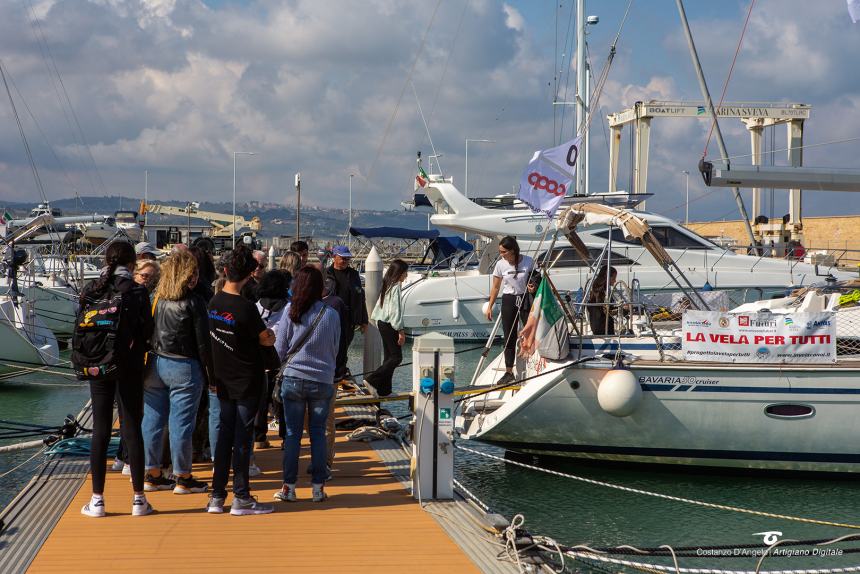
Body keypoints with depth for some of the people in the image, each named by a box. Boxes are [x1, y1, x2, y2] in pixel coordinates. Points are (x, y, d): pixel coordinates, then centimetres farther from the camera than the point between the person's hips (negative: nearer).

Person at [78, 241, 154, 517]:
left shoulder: (90, 291, -1)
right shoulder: (137, 292, -9)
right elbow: (146, 331, -7)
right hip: (129, 367, -2)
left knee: (100, 430, 7)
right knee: (132, 429, 3)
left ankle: (97, 499, 8)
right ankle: (138, 499, 6)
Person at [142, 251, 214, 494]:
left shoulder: (155, 298, 3)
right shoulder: (194, 302, -10)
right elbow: (202, 342, -9)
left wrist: (147, 362, 13)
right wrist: (209, 373, -3)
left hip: (154, 364, 5)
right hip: (184, 367, -5)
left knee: (152, 419, 10)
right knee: (181, 423, 1)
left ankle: (152, 474, 19)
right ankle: (183, 478, 9)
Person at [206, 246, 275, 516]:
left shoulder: (214, 301, -2)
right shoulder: (246, 308, -21)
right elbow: (268, 340, -12)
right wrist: (262, 336, 9)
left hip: (224, 380, 6)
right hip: (247, 381, -6)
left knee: (224, 435, 13)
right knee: (242, 438, 0)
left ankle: (217, 496, 15)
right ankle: (241, 498, 5)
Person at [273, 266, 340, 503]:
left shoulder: (290, 312, -7)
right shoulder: (331, 315, -5)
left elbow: (280, 350, -1)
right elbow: (335, 350, 7)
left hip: (293, 379, 0)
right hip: (323, 381, 0)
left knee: (293, 433, 6)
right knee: (318, 433, 9)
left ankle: (289, 487, 7)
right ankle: (318, 487, 9)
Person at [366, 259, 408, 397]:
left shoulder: (387, 286, 13)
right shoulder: (395, 287, -16)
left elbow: (379, 306, 18)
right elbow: (395, 311, -20)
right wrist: (401, 331, -18)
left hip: (382, 323, 10)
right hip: (389, 325, -10)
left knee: (388, 357, 12)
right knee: (396, 357, -7)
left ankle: (384, 389, 12)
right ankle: (372, 380, -15)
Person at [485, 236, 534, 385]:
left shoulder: (528, 261, -9)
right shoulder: (500, 264, -4)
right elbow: (495, 287, 5)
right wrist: (490, 306, 5)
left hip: (526, 300, -2)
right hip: (509, 301, 2)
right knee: (509, 338, 5)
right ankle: (509, 372, 11)